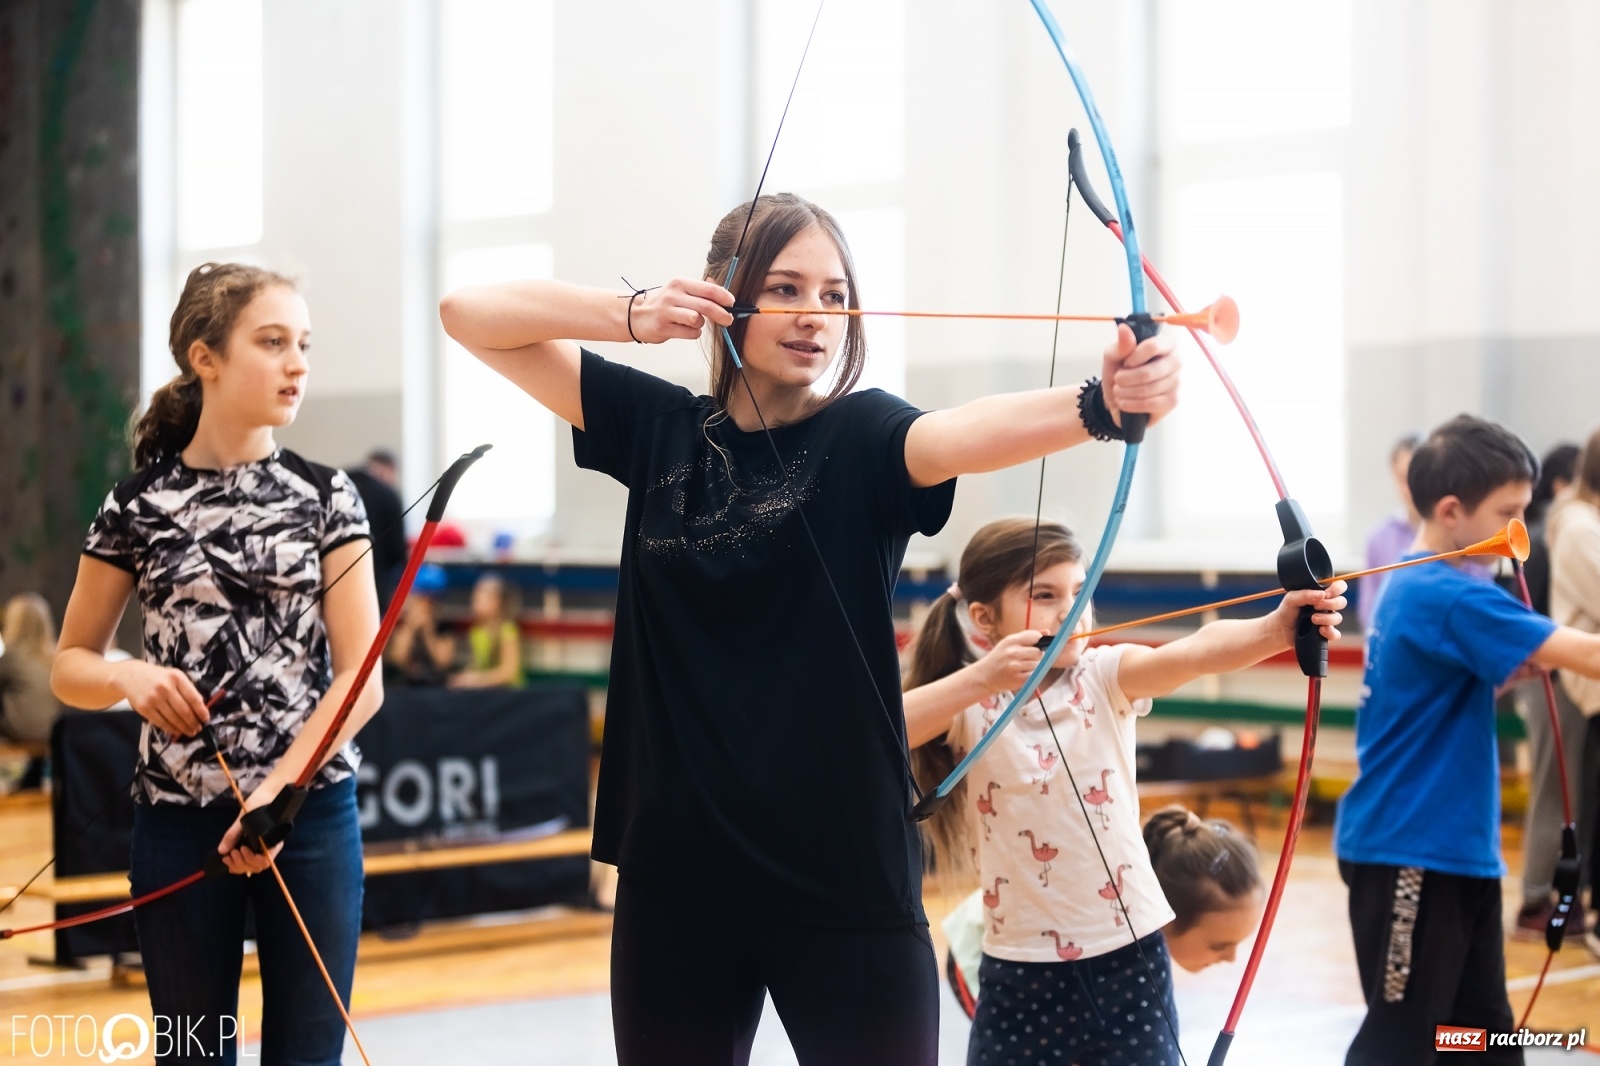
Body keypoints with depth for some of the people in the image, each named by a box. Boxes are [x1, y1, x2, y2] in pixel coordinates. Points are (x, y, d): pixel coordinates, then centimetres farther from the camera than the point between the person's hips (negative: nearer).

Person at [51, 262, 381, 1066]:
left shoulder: (325, 495, 0)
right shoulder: (138, 505, 0)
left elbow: (362, 678, -5)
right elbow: (69, 667, 7)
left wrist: (277, 794, -16)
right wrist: (129, 678, -15)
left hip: (312, 814, 0)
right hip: (180, 818, 0)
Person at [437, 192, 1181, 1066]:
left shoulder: (862, 438, -4)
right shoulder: (661, 429, 6)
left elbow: (972, 430, -26)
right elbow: (470, 314, 7)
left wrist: (1102, 403, -47)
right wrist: (632, 315, -9)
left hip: (845, 881, -3)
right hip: (674, 877, 3)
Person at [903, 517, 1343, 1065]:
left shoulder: (1105, 678, -3)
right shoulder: (969, 703, -3)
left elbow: (1197, 652, -23)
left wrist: (1274, 629, -42)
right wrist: (980, 679, -33)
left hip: (1129, 958, 0)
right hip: (1020, 971, 0)